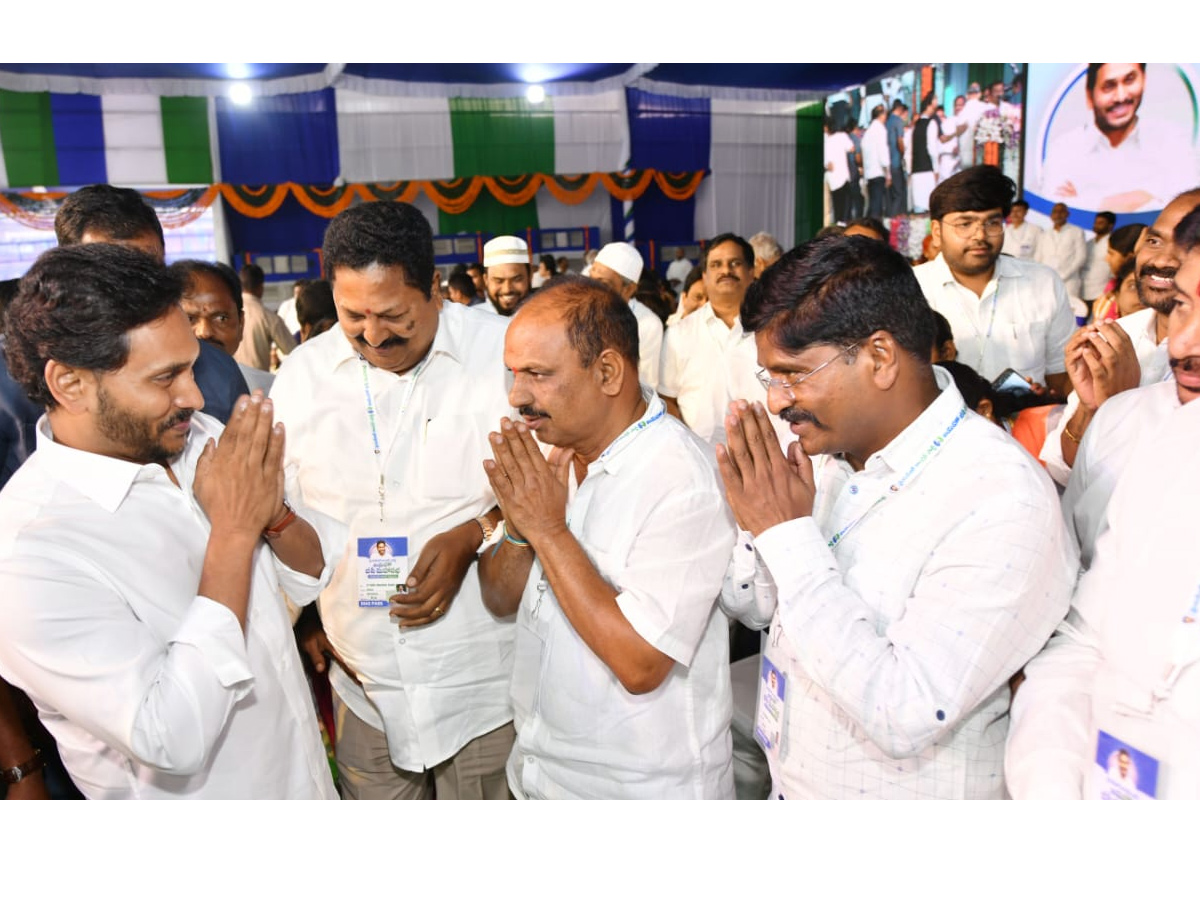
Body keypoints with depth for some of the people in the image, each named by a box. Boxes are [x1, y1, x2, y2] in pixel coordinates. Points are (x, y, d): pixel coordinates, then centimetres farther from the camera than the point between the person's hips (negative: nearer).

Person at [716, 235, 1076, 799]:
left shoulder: (1003, 499, -26)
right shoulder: (830, 454, -5)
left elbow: (907, 718, -31)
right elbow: (750, 607, 3)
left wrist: (788, 534, -28)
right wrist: (755, 518, -17)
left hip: (908, 790, -6)